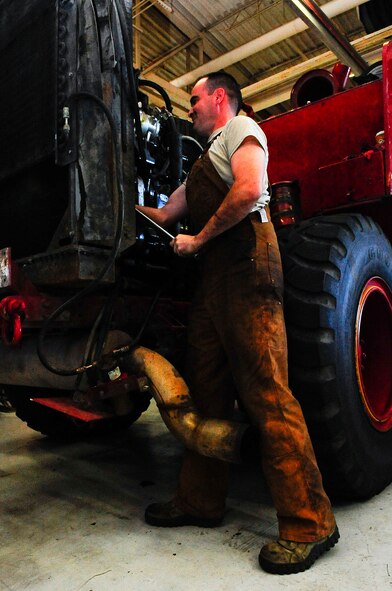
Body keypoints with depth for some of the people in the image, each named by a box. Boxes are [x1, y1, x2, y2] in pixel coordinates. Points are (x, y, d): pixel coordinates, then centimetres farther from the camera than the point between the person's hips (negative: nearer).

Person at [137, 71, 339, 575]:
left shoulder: (240, 129, 7)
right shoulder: (203, 163, 33)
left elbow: (249, 190, -13)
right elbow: (164, 215, 33)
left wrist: (199, 239, -6)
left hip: (246, 264, -9)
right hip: (212, 276, 9)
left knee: (265, 392, -12)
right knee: (207, 390, 7)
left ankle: (308, 523, -2)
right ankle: (200, 500, 18)